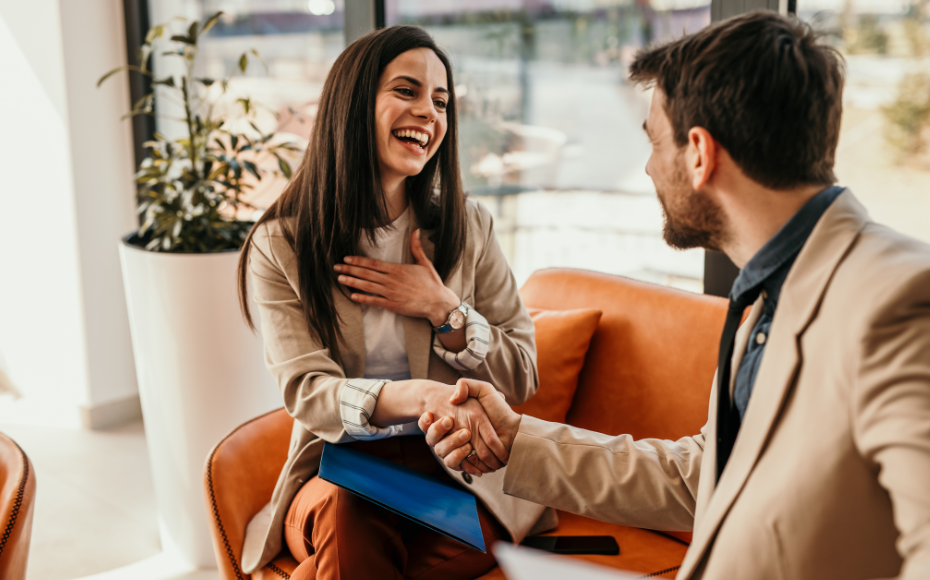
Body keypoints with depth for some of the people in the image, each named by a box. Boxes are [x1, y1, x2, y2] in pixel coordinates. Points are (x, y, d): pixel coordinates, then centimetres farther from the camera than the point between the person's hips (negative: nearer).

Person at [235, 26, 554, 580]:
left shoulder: (468, 227, 5)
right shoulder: (279, 246, -1)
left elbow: (522, 376, 7)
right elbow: (308, 393, -11)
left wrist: (443, 309, -10)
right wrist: (423, 395, -31)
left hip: (453, 468, 1)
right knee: (346, 516, -35)